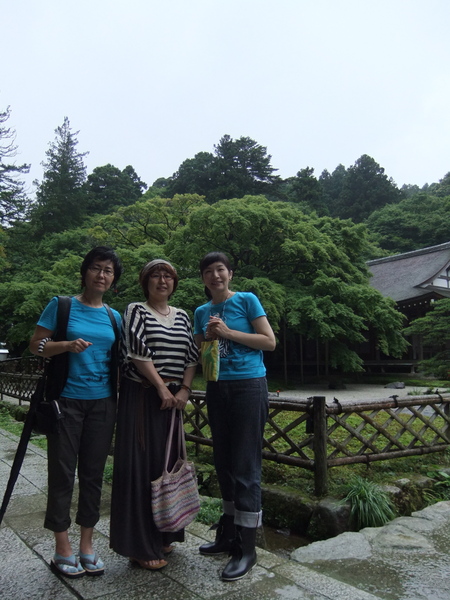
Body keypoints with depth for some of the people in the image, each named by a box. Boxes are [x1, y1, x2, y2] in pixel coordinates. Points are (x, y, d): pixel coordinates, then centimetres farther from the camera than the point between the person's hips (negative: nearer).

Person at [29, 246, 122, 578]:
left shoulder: (115, 317, 9)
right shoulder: (61, 305, -1)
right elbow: (36, 345, -2)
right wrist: (68, 345, -20)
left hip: (102, 402, 4)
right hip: (67, 400, -3)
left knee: (93, 472, 10)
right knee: (63, 472, 3)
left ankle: (87, 545, 24)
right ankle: (63, 549, 19)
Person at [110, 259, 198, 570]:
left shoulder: (182, 316, 14)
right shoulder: (136, 310, -1)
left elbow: (192, 355, 9)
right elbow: (137, 351, -11)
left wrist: (184, 389, -4)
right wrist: (161, 387, -13)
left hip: (173, 398, 5)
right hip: (142, 395, -5)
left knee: (167, 462, 10)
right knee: (141, 464, -3)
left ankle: (163, 535, 25)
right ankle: (141, 545, 9)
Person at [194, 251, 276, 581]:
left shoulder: (247, 300, -2)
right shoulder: (201, 312, 11)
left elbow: (270, 341, -8)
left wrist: (228, 333, -14)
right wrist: (209, 337, -5)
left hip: (248, 386, -5)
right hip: (217, 389, 6)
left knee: (245, 465, -3)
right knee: (224, 462, 12)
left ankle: (247, 548, 7)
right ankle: (229, 533, 27)